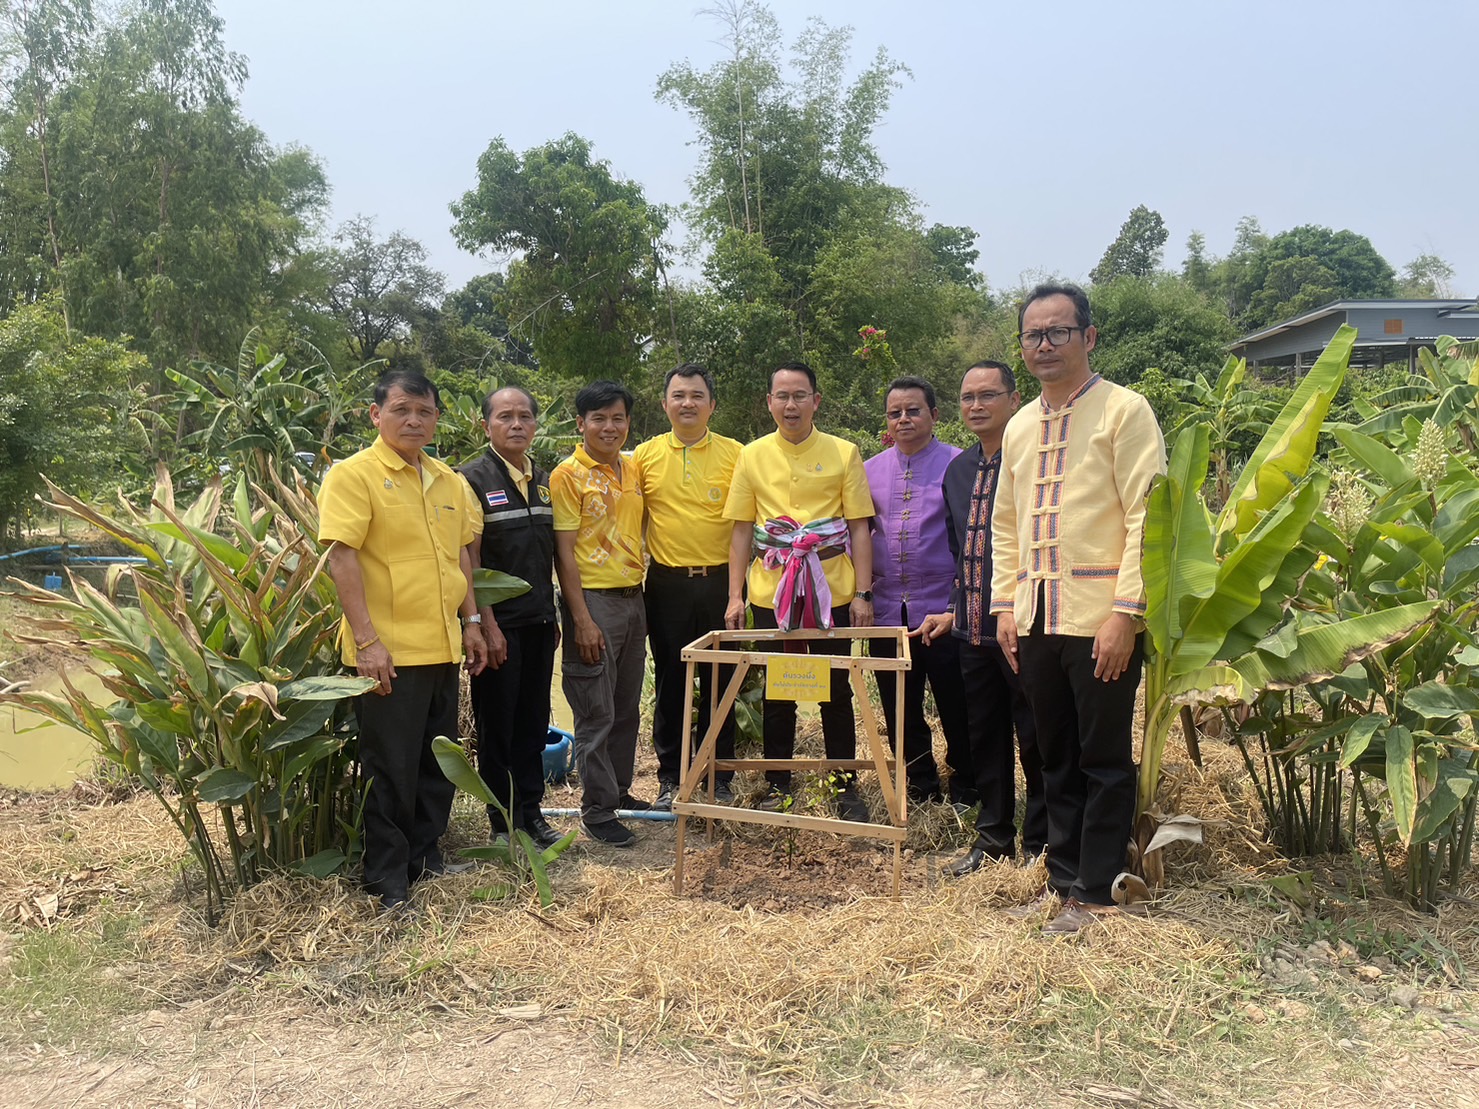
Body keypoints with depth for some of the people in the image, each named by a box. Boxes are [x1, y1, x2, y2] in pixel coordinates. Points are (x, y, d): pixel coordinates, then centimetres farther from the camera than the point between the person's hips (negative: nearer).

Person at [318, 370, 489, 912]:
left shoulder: (448, 481, 12)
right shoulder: (353, 475, -9)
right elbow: (341, 559, -15)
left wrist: (470, 621, 14)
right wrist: (366, 641, -20)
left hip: (442, 647, 7)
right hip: (389, 652, -7)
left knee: (437, 761, 16)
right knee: (391, 768, 3)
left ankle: (425, 853, 32)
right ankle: (388, 878, 15)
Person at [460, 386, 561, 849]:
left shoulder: (544, 481, 12)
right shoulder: (473, 479, -7)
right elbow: (469, 559, -11)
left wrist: (553, 615, 13)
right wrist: (486, 623, -16)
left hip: (539, 621, 6)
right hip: (500, 623, -6)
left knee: (534, 721, 12)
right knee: (497, 724, 4)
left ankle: (531, 811, 24)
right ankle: (503, 823, 15)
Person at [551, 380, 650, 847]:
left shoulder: (633, 469, 10)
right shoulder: (568, 475, -9)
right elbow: (564, 551, -12)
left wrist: (640, 589, 10)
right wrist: (582, 620, -16)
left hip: (633, 598, 7)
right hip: (593, 599, -6)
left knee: (626, 707, 15)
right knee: (597, 713, -1)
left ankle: (619, 790, 29)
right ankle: (597, 810, 9)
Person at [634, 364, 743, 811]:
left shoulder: (735, 454, 1)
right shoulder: (645, 455, 4)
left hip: (719, 581, -1)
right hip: (667, 584, 1)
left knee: (720, 683, 7)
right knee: (670, 683, 9)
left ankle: (719, 780, 20)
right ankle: (669, 778, 21)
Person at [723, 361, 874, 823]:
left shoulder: (844, 454, 2)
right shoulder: (752, 456, 5)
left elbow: (858, 526, 1)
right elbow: (742, 529, 6)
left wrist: (862, 593, -5)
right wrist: (735, 595, 0)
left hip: (832, 590, -1)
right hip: (771, 592, 1)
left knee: (836, 689, 7)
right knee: (776, 691, 9)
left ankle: (845, 785, 20)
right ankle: (777, 784, 22)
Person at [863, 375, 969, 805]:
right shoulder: (870, 470, 11)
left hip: (943, 609, -4)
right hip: (888, 610, 4)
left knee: (956, 709, 4)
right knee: (901, 712, 12)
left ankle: (964, 789, 20)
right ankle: (921, 787, 27)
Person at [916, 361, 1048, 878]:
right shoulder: (957, 471, 13)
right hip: (973, 629, 7)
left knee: (1034, 739, 5)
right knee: (984, 737, 15)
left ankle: (1040, 843, 20)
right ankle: (993, 836, 29)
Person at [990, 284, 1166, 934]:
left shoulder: (1124, 411, -5)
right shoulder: (1019, 427, 14)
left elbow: (1148, 517, -11)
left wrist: (1125, 613, -17)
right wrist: (1006, 605, 10)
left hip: (1101, 619, -6)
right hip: (1037, 619, 6)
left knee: (1104, 761, 3)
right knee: (1056, 759, 14)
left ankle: (1096, 896, 14)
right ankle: (1062, 879, 26)